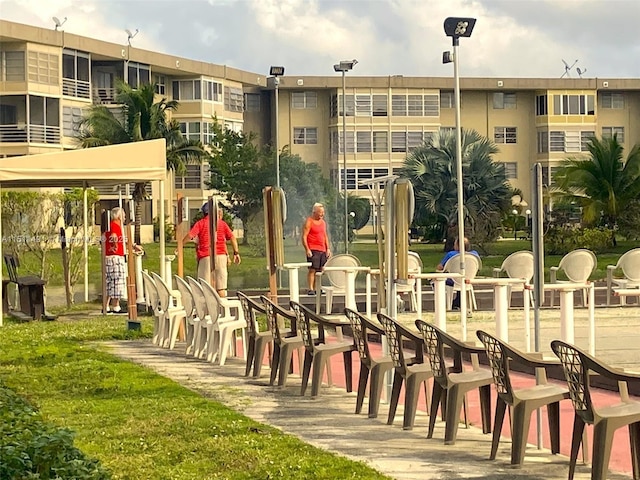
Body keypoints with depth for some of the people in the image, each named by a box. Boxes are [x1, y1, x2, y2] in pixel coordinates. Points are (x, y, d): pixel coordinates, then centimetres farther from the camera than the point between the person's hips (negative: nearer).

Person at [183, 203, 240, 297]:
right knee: (221, 287, 5)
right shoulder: (222, 223, 12)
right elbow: (232, 237, 5)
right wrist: (236, 253, 5)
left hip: (206, 257, -2)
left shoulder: (200, 223, 5)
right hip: (221, 256, 2)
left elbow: (190, 235, -8)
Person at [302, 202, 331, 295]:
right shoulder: (309, 222, -5)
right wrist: (307, 250, -17)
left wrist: (328, 248, 15)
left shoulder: (323, 222, 18)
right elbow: (304, 237, -9)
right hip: (313, 250, -7)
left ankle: (316, 288, 9)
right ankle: (310, 289, -12)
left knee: (319, 270, 5)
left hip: (322, 250, 7)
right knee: (312, 269, -11)